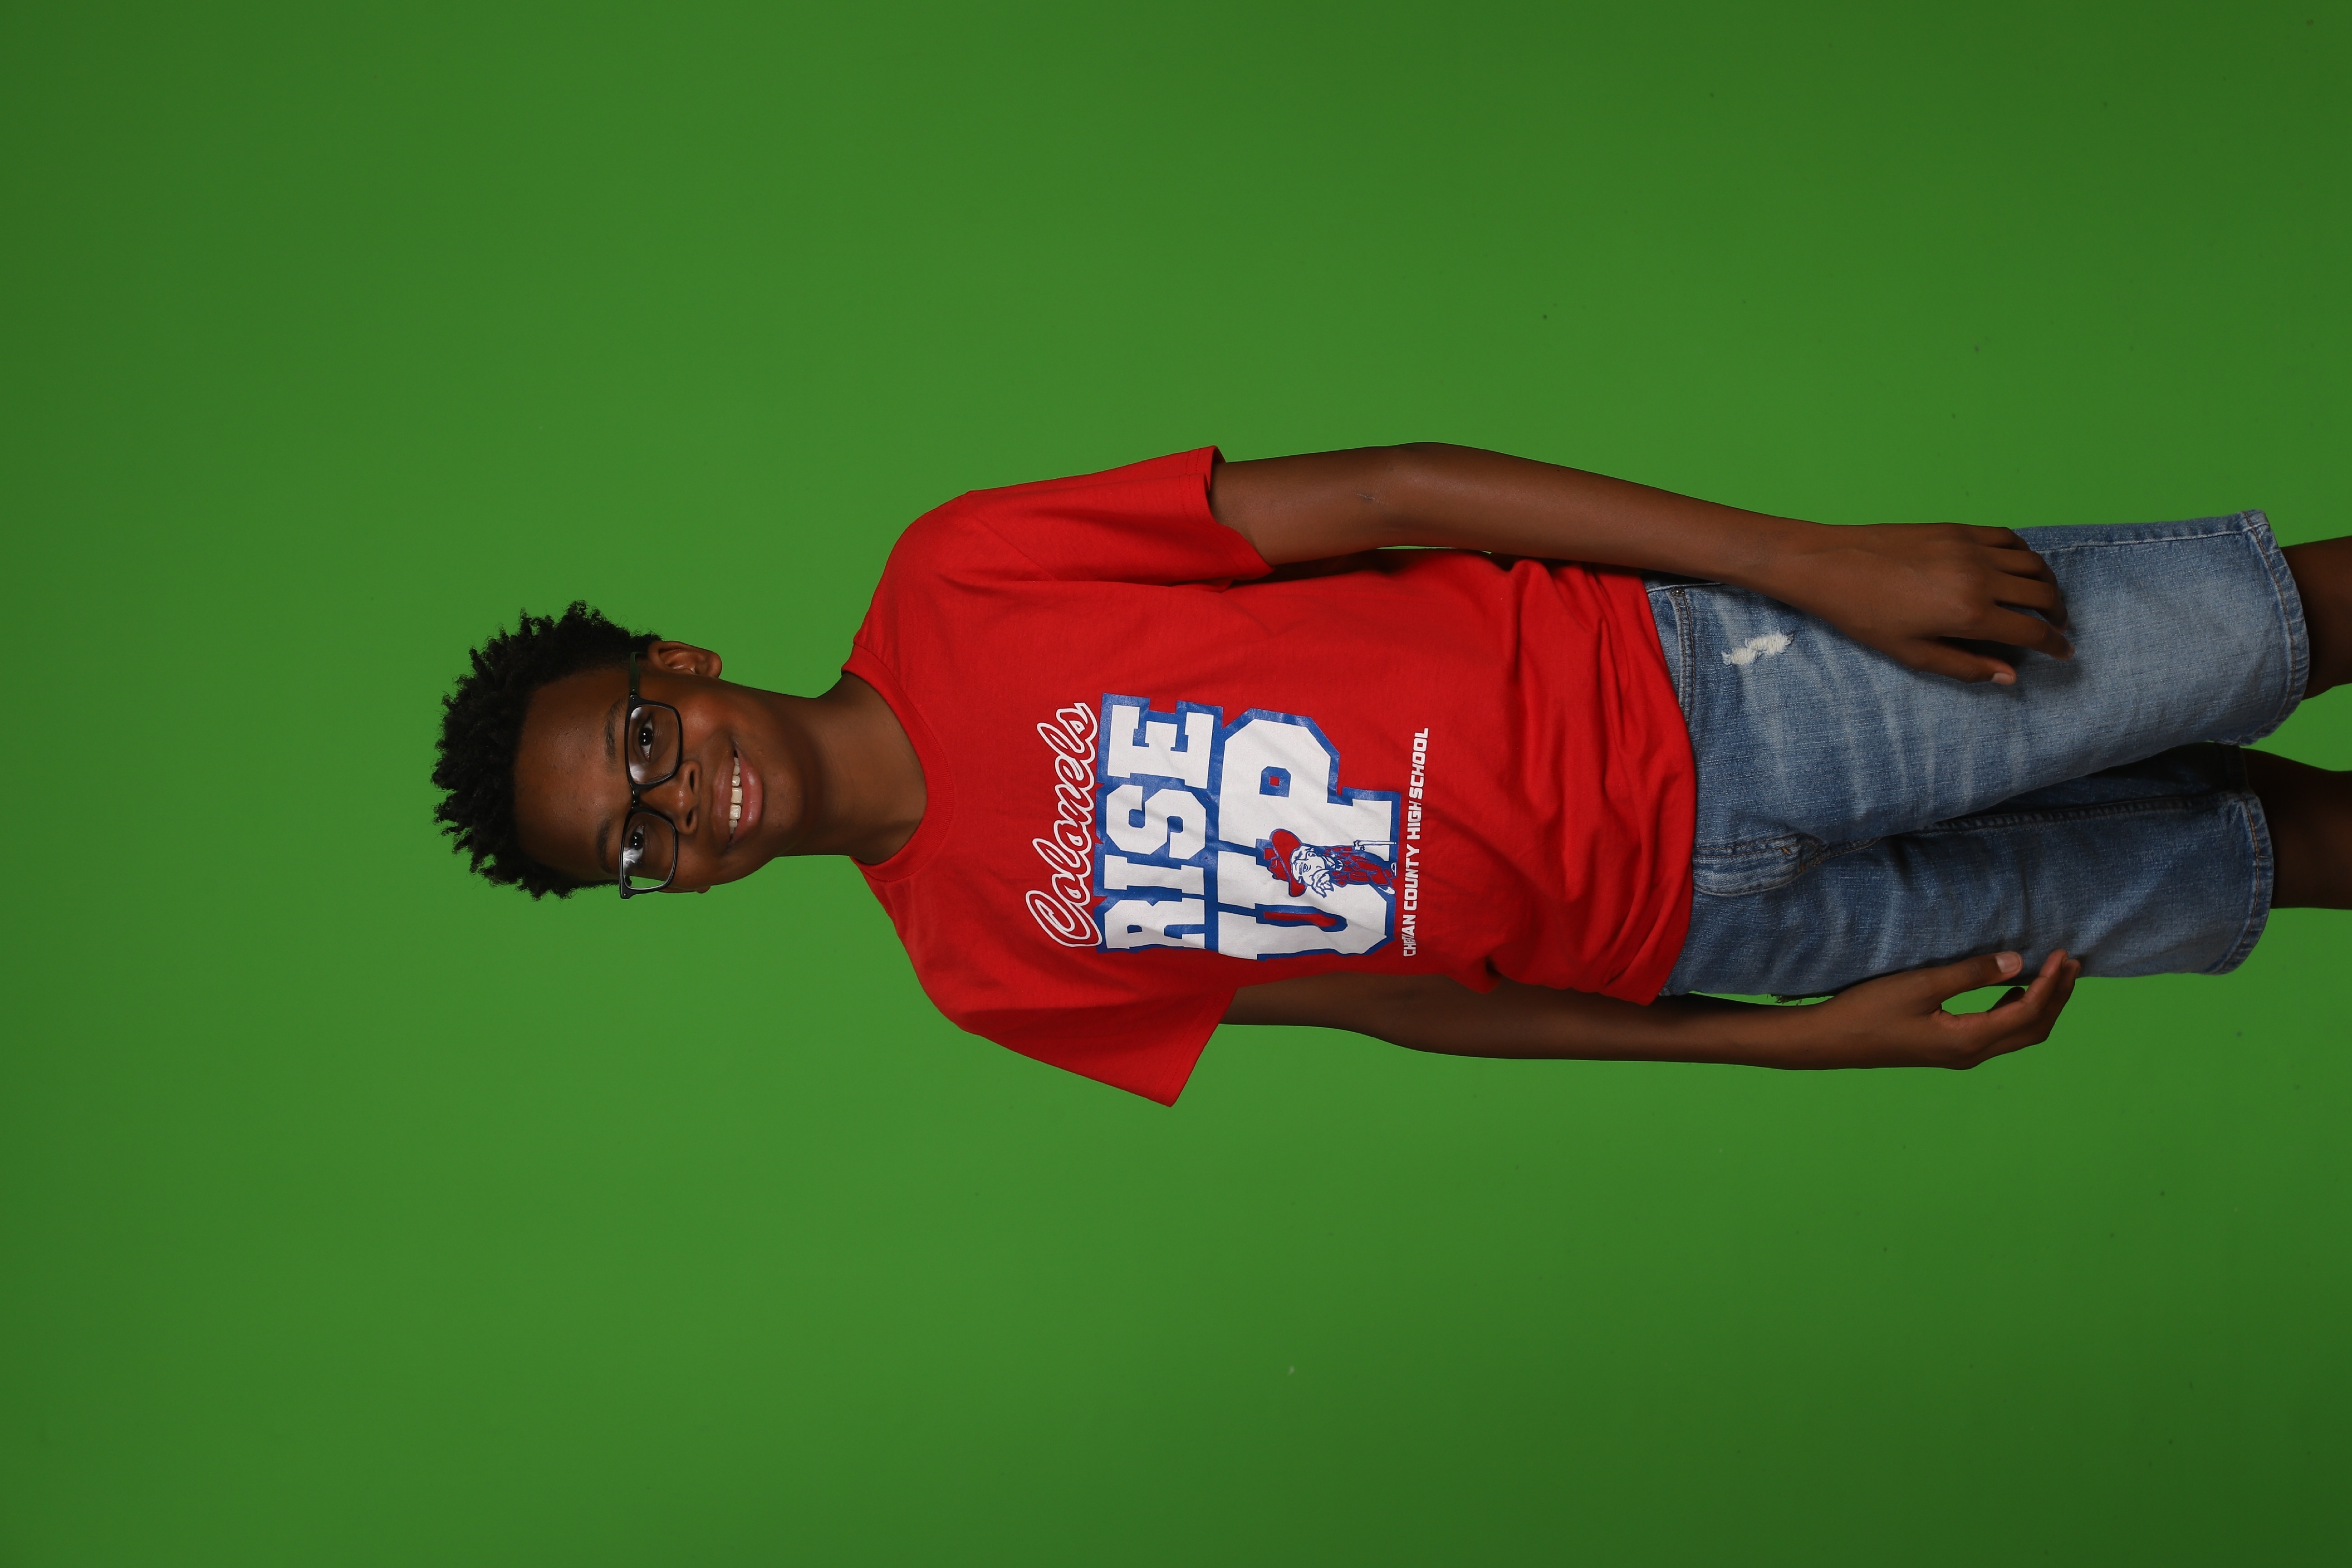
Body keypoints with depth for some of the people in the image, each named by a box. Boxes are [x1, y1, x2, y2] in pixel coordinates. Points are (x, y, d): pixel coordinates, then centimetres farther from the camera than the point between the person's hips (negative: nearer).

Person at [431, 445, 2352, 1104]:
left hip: (1663, 674, 0)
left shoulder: (952, 586, -10)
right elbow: (1396, 1003, 2)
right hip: (1677, 935, 1)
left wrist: (1822, 558, -15)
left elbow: (1379, 494, -10)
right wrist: (1802, 1039, -2)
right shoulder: (978, 964, -2)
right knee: (2194, 881, 4)